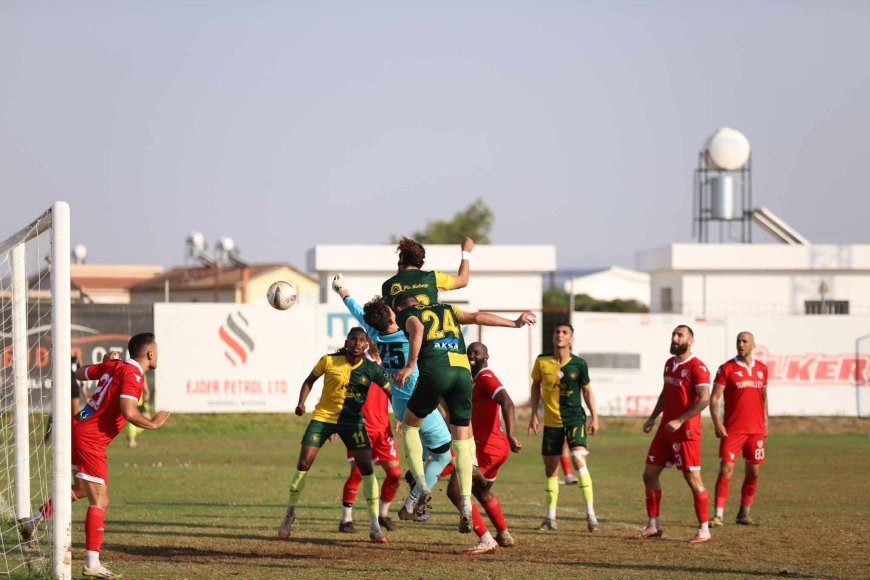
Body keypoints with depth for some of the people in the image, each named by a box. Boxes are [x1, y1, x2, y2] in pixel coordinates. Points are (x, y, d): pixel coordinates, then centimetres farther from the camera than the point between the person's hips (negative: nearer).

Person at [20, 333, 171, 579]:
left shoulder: (113, 365, 9)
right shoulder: (132, 374, -16)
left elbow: (79, 373, 22)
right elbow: (129, 412, -28)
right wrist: (153, 423, -11)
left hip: (79, 428, 10)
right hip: (90, 439, -10)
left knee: (82, 489, 29)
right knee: (99, 501, -7)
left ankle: (36, 518, 32)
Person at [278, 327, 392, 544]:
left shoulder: (371, 369, -7)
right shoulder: (329, 361, -10)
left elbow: (390, 391, 0)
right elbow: (310, 380, 4)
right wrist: (301, 403, -9)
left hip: (352, 420, 1)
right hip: (323, 416, -1)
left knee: (366, 468, -10)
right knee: (304, 464, -8)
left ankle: (374, 526, -3)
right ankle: (289, 513, 13)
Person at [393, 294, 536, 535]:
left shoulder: (406, 314, 15)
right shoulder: (446, 310, 30)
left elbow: (417, 329, -7)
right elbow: (477, 317, 23)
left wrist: (410, 366, -12)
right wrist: (514, 323, 30)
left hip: (435, 371, -4)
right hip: (463, 372, 4)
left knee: (410, 425, 19)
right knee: (461, 443, 7)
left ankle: (422, 488, 5)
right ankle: (466, 507, -6)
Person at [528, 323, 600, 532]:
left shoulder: (579, 364, -8)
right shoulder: (542, 361, -5)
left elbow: (586, 390, 5)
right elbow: (536, 385, 10)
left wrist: (594, 417, 1)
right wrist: (534, 415, 8)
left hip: (575, 418, -3)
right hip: (551, 421, 3)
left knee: (579, 460, -21)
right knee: (550, 468, 8)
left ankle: (591, 515, -19)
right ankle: (550, 517, 22)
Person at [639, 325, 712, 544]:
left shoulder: (697, 367, -13)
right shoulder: (669, 364, 14)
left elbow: (704, 399, -20)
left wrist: (679, 421, -22)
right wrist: (653, 418, 16)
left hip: (686, 432, -9)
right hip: (665, 429, 9)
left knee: (693, 479, -7)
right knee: (650, 474, 9)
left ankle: (704, 530, -1)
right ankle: (654, 525, 19)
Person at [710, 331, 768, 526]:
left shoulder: (762, 369, 10)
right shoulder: (727, 369, -4)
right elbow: (714, 398, -6)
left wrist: (765, 423, 13)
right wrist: (717, 423, -17)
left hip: (756, 430, 4)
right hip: (732, 430, -4)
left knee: (753, 472, 6)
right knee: (726, 470, -10)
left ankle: (744, 513, 18)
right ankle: (719, 515, -10)